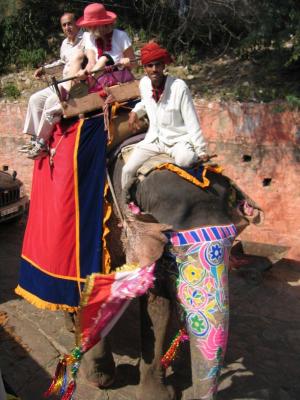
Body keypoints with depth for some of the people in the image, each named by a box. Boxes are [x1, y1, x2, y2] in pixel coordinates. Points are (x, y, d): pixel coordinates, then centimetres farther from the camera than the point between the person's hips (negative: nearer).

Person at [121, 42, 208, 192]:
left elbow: (192, 122, -15)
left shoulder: (179, 87, -20)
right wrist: (135, 112, 1)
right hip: (153, 139, 5)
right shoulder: (144, 83, -4)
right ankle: (125, 199, 20)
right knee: (127, 170, -6)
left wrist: (201, 151, -14)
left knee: (184, 161, -39)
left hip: (178, 139, -5)